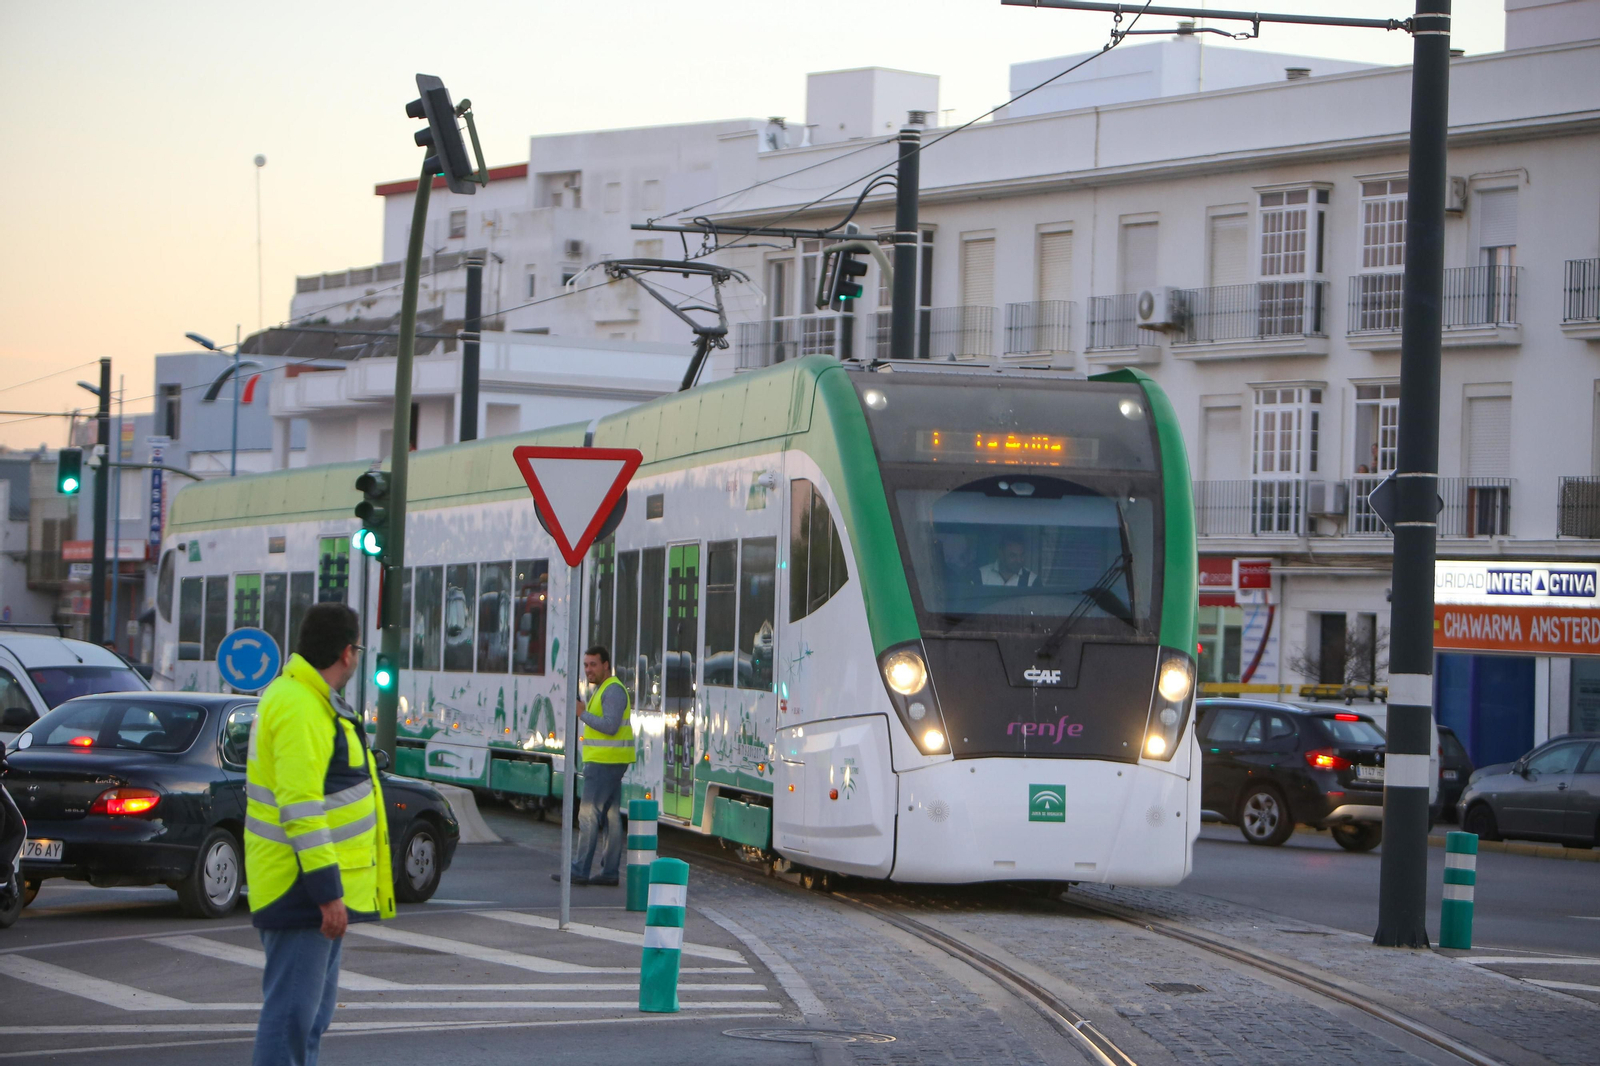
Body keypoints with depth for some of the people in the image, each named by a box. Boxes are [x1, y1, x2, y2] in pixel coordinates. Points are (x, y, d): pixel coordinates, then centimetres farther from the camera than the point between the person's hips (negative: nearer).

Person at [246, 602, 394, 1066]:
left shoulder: (311, 700, 15)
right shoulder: (299, 709, -20)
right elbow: (300, 808, -26)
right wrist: (327, 892, -27)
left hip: (321, 888, 11)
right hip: (303, 888, -11)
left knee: (314, 1006, 19)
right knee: (292, 1009, -10)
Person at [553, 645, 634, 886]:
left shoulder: (613, 690, -14)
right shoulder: (604, 689, 18)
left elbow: (610, 726, -24)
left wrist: (583, 714, -17)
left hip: (605, 762, -11)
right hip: (608, 763, 11)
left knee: (589, 816, -9)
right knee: (611, 816, 9)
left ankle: (580, 871, -8)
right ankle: (610, 871, 10)